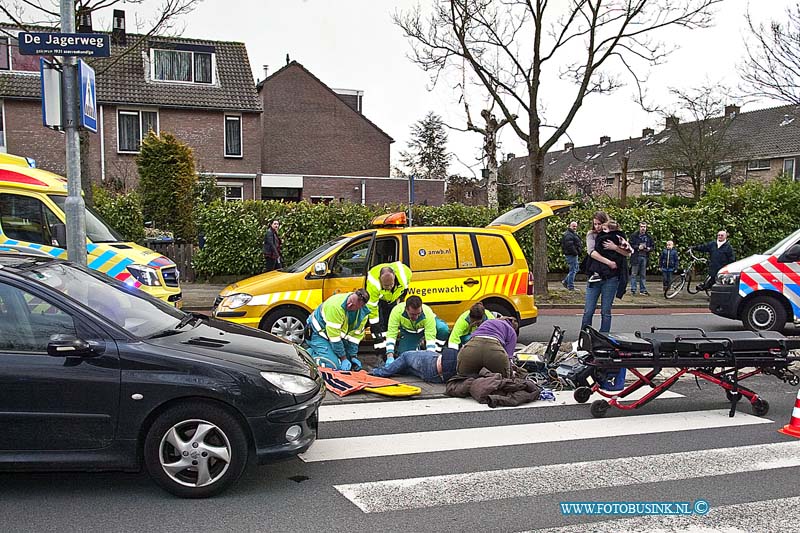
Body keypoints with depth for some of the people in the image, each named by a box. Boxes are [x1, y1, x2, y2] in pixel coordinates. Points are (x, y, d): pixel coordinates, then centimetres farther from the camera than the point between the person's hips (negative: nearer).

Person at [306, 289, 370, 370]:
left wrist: (353, 357, -6)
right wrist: (343, 358, -24)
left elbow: (355, 335, -1)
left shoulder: (363, 313, -11)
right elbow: (334, 335, -30)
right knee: (333, 365, -25)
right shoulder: (336, 305, -34)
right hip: (319, 334, -8)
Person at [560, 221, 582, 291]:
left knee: (575, 269, 17)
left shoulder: (573, 234, 19)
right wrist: (575, 252, -20)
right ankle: (571, 287, 0)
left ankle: (565, 281, 23)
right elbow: (569, 245, -26)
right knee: (573, 270, -6)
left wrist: (577, 252, 13)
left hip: (574, 254, 11)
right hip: (571, 255, -11)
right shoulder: (568, 235, -17)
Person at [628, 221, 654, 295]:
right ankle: (633, 290, 2)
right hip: (636, 257, -4)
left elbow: (653, 246, 17)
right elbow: (629, 245, -5)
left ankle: (643, 290, 14)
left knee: (643, 275, 9)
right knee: (634, 274, -2)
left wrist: (649, 249, -4)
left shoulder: (649, 237, 10)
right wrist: (638, 247, -15)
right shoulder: (634, 235, -1)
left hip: (645, 257, 4)